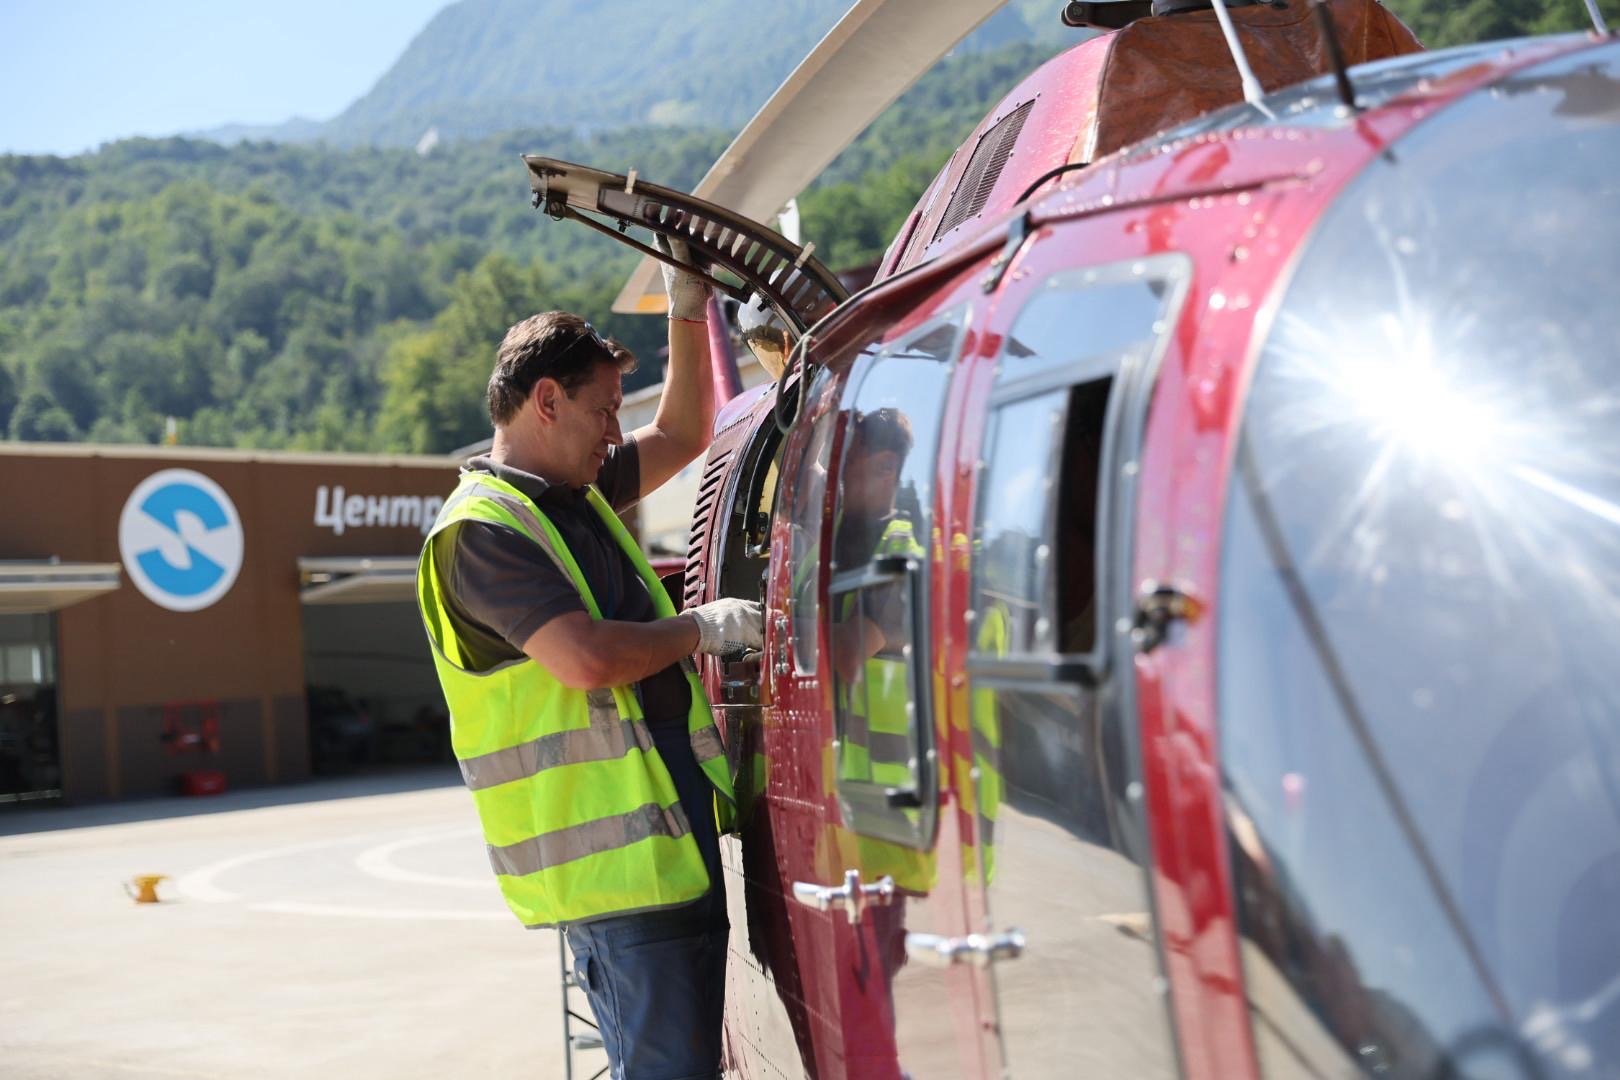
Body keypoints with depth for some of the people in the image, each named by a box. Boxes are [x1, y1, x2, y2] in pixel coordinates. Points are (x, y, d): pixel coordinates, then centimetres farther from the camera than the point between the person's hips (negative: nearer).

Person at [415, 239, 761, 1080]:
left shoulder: (579, 495, 16)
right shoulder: (480, 529, -13)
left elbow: (681, 433, 31)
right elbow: (587, 658, -25)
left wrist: (688, 314, 20)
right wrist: (703, 627, -11)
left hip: (675, 832, 10)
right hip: (612, 858, -10)